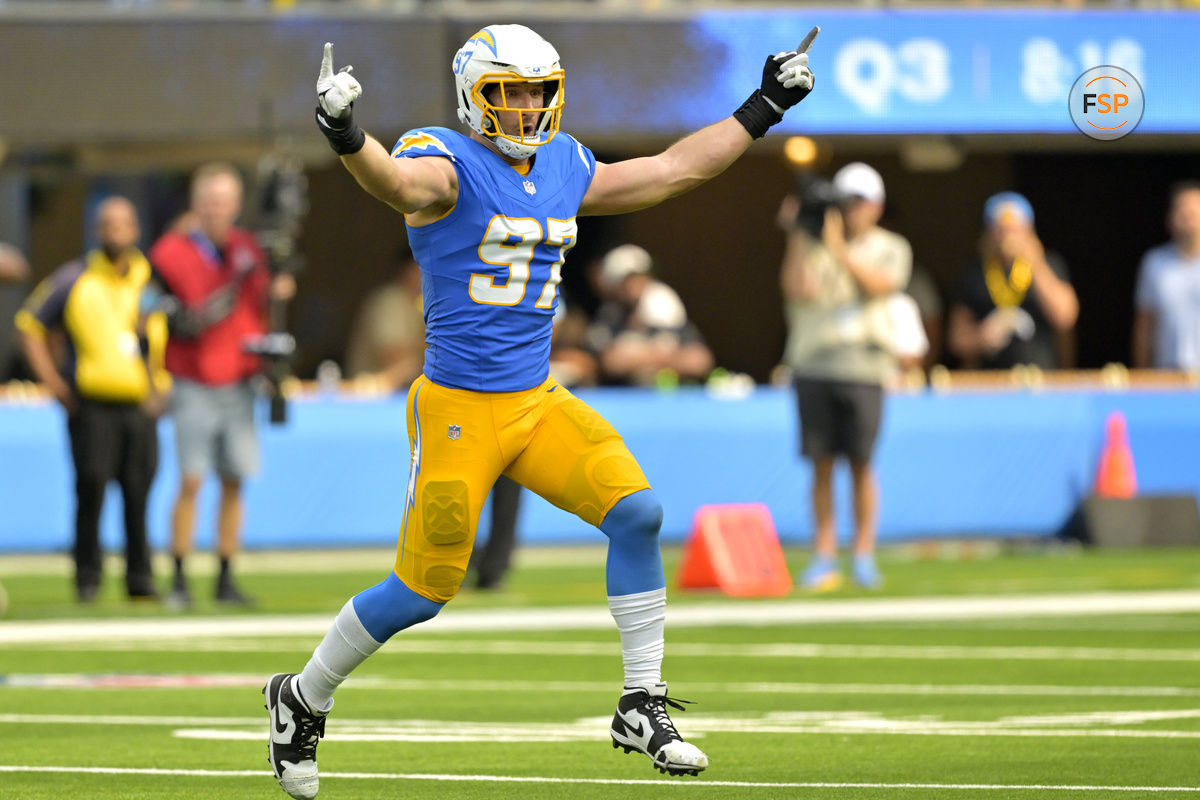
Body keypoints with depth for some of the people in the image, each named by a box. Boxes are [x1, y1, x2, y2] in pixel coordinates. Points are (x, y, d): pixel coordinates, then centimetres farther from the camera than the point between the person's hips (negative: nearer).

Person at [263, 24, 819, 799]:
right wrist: (348, 140, -56)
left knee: (637, 511, -12)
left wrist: (763, 110, 22)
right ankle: (302, 700, 22)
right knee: (422, 590, -1)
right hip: (458, 408, -6)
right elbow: (401, 183, -35)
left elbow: (672, 170, 20)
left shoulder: (564, 168, 10)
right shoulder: (448, 163, -11)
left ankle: (643, 706, -3)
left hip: (538, 401, 6)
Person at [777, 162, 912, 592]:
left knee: (861, 463, -3)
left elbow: (880, 283, -10)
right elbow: (795, 290, -3)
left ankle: (864, 555, 5)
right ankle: (824, 556, 5)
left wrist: (840, 248, -15)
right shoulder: (814, 245, 11)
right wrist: (796, 237, -7)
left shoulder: (890, 249, 9)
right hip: (813, 365, 1)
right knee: (821, 462, 0)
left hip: (863, 363, -1)